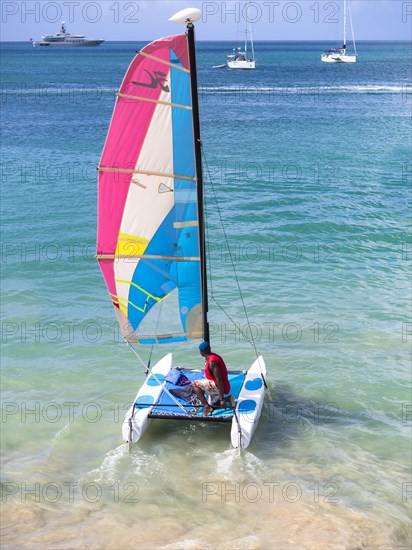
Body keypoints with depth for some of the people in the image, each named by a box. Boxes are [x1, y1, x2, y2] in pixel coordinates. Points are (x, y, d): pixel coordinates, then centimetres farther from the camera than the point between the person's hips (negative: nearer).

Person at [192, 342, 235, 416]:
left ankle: (207, 407, -18)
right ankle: (228, 398, 8)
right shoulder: (215, 356, 7)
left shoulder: (212, 362, -24)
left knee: (194, 384, -15)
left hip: (220, 387, -10)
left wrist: (222, 399, -27)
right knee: (211, 404, 26)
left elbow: (219, 380, -28)